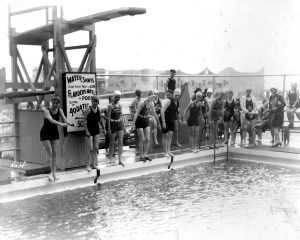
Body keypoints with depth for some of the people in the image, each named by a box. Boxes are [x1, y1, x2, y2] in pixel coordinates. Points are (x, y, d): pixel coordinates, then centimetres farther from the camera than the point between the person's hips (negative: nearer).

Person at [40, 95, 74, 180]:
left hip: (55, 133, 5)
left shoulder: (59, 110, -4)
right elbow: (51, 120, -37)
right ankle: (51, 171, -2)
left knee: (54, 153, 3)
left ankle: (54, 173, 7)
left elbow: (64, 118, -18)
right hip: (45, 133, -5)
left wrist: (70, 123, -40)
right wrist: (60, 124, -52)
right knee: (49, 152, -8)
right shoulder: (46, 110, -20)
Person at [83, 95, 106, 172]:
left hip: (96, 130, 6)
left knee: (96, 148, 6)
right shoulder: (88, 109, -14)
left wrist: (104, 128, 15)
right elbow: (84, 121, -14)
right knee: (91, 149, -7)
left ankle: (94, 164, 14)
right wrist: (86, 131, -19)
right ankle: (88, 165, 3)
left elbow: (100, 119, 15)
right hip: (89, 130, -6)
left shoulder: (98, 109, 4)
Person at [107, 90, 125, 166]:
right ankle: (110, 159, 17)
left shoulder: (120, 105, 6)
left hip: (120, 124, 5)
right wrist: (109, 128, -14)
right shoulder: (110, 106, -10)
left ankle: (120, 160, 0)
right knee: (112, 143, 3)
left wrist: (123, 125, 11)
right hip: (113, 124, -5)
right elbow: (108, 117, -11)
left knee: (120, 142, -1)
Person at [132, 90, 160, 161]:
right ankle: (141, 156, 6)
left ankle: (145, 155, 13)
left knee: (147, 139, 2)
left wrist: (159, 121, 18)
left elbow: (154, 113, 11)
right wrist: (133, 123, -29)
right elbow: (136, 113, -23)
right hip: (139, 121, -6)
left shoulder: (152, 103, -3)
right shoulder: (142, 103, -22)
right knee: (142, 139, -4)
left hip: (146, 121, 6)